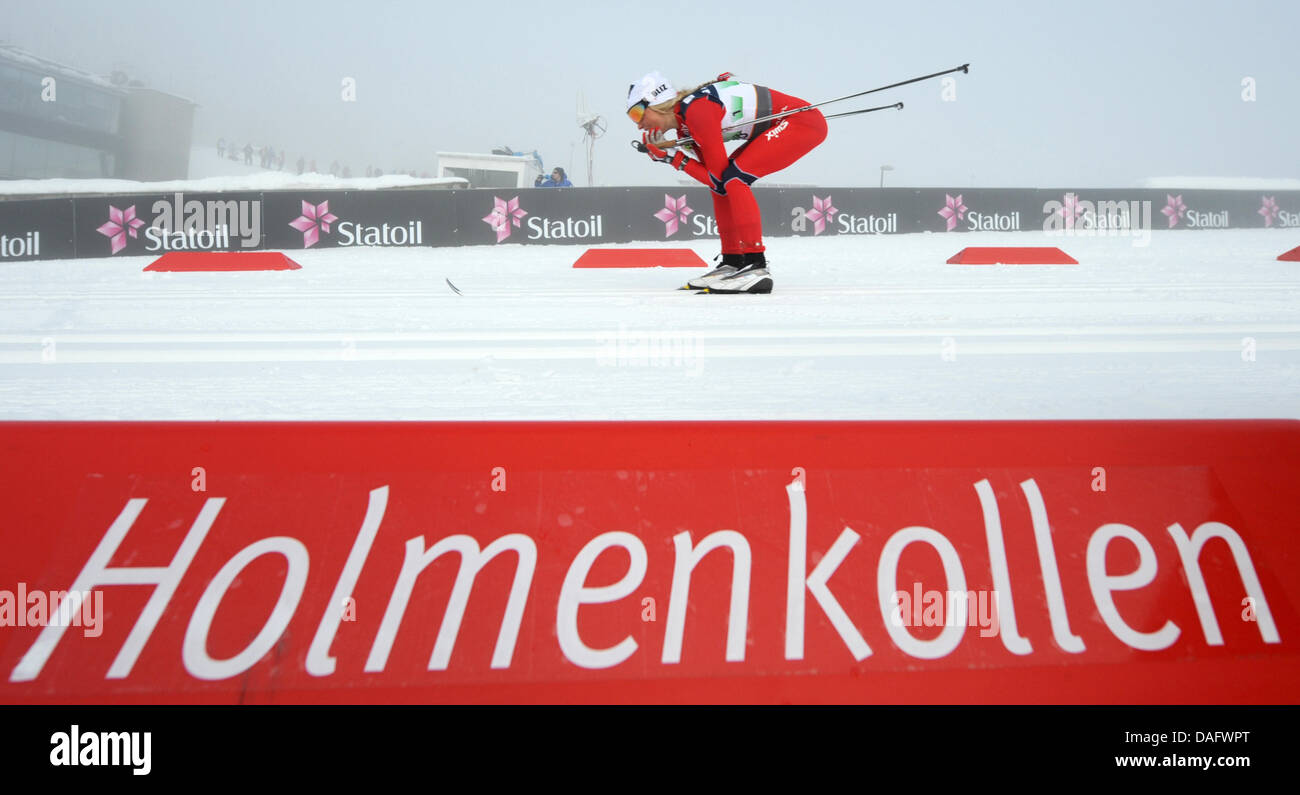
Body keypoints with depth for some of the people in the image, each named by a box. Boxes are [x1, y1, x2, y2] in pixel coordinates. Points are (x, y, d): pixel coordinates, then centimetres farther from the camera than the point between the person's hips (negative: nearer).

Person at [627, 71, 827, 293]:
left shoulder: (696, 110, -21)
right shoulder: (683, 120, 7)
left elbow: (718, 176, -19)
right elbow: (715, 176, 5)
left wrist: (673, 158, -13)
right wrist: (664, 152, -3)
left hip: (803, 122, -10)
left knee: (731, 178, -18)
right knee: (722, 181, 8)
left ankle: (757, 268, -20)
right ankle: (732, 264, 12)